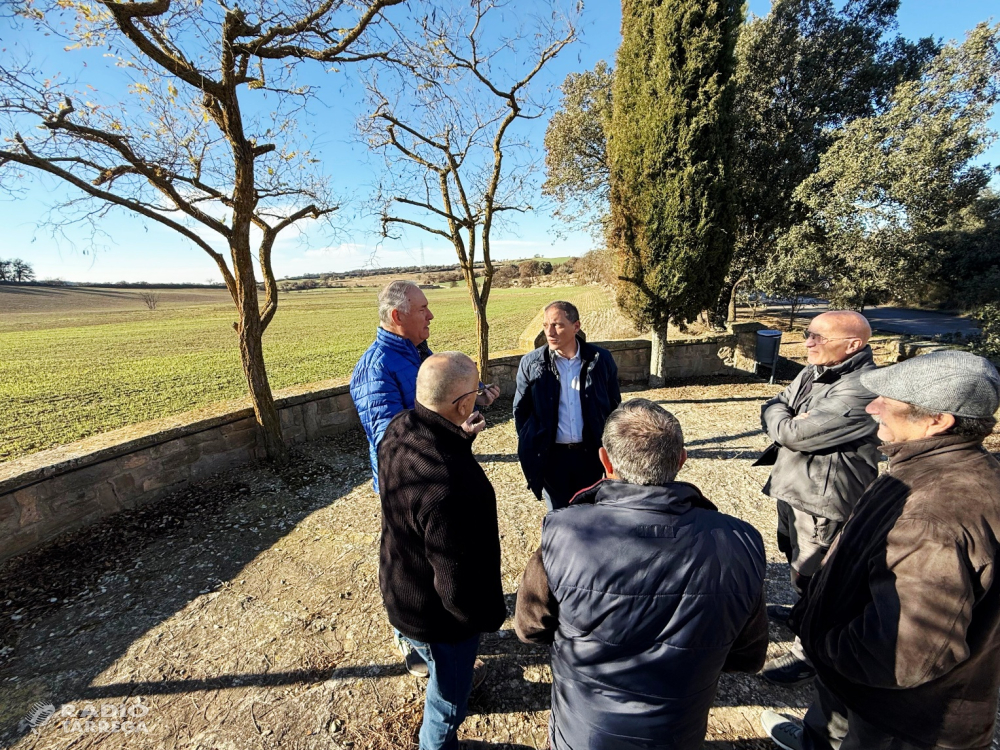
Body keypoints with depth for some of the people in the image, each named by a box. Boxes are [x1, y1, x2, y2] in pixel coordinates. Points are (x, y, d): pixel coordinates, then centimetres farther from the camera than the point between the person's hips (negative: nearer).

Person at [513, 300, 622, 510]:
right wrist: (530, 448, 1)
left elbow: (614, 406, 5)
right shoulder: (531, 363, -7)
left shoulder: (601, 359, -5)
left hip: (591, 453, 1)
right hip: (551, 456, -1)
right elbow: (520, 410, 2)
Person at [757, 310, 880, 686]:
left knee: (812, 574, 7)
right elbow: (772, 407, 5)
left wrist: (783, 421, -8)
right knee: (797, 561, 28)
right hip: (793, 487, 9)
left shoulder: (861, 390, -26)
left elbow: (794, 434, -27)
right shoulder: (813, 373, 3)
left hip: (824, 500, -9)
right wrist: (787, 418, -15)